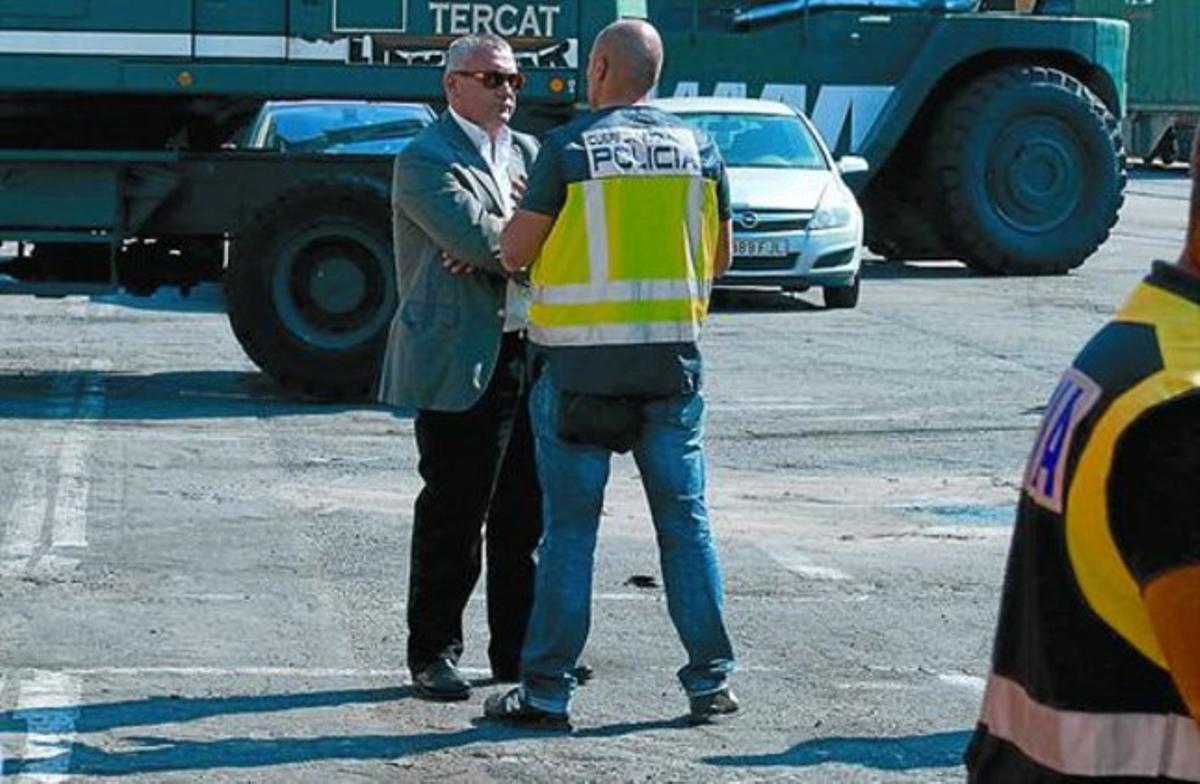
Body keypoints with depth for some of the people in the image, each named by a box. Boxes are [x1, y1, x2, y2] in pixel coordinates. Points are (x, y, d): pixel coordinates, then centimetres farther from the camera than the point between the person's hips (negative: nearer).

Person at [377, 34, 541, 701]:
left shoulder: (527, 152, 17)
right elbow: (475, 237, -19)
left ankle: (520, 652, 19)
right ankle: (433, 654, 7)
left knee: (526, 514, 10)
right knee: (452, 515, -3)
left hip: (530, 356, 7)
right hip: (462, 364, -7)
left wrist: (495, 249, -13)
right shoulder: (426, 161, -6)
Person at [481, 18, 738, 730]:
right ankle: (710, 680, 12)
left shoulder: (569, 148, -8)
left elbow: (515, 251, -4)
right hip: (674, 359, 3)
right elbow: (720, 258, 13)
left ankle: (547, 691, 4)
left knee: (570, 528, 2)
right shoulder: (697, 148, 5)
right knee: (685, 520, 10)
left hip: (581, 362, -3)